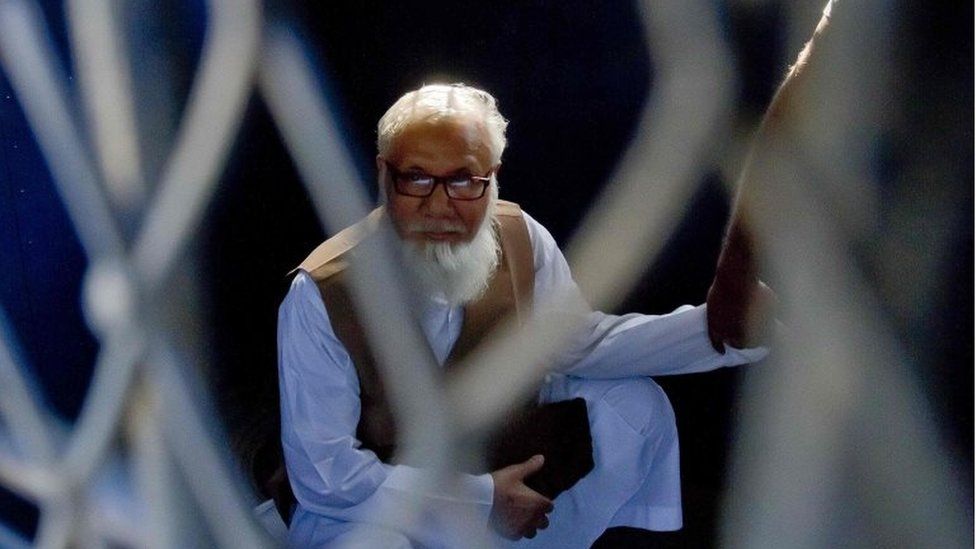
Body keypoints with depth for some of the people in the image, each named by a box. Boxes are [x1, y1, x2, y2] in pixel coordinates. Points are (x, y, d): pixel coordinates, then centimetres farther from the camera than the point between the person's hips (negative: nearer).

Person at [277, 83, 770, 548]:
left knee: (633, 403, -7)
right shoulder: (320, 293, -26)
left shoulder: (521, 238, -12)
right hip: (370, 500, -5)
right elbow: (322, 470, -23)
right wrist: (480, 499, -23)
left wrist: (714, 326, -17)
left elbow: (581, 342, -3)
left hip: (495, 475, 5)